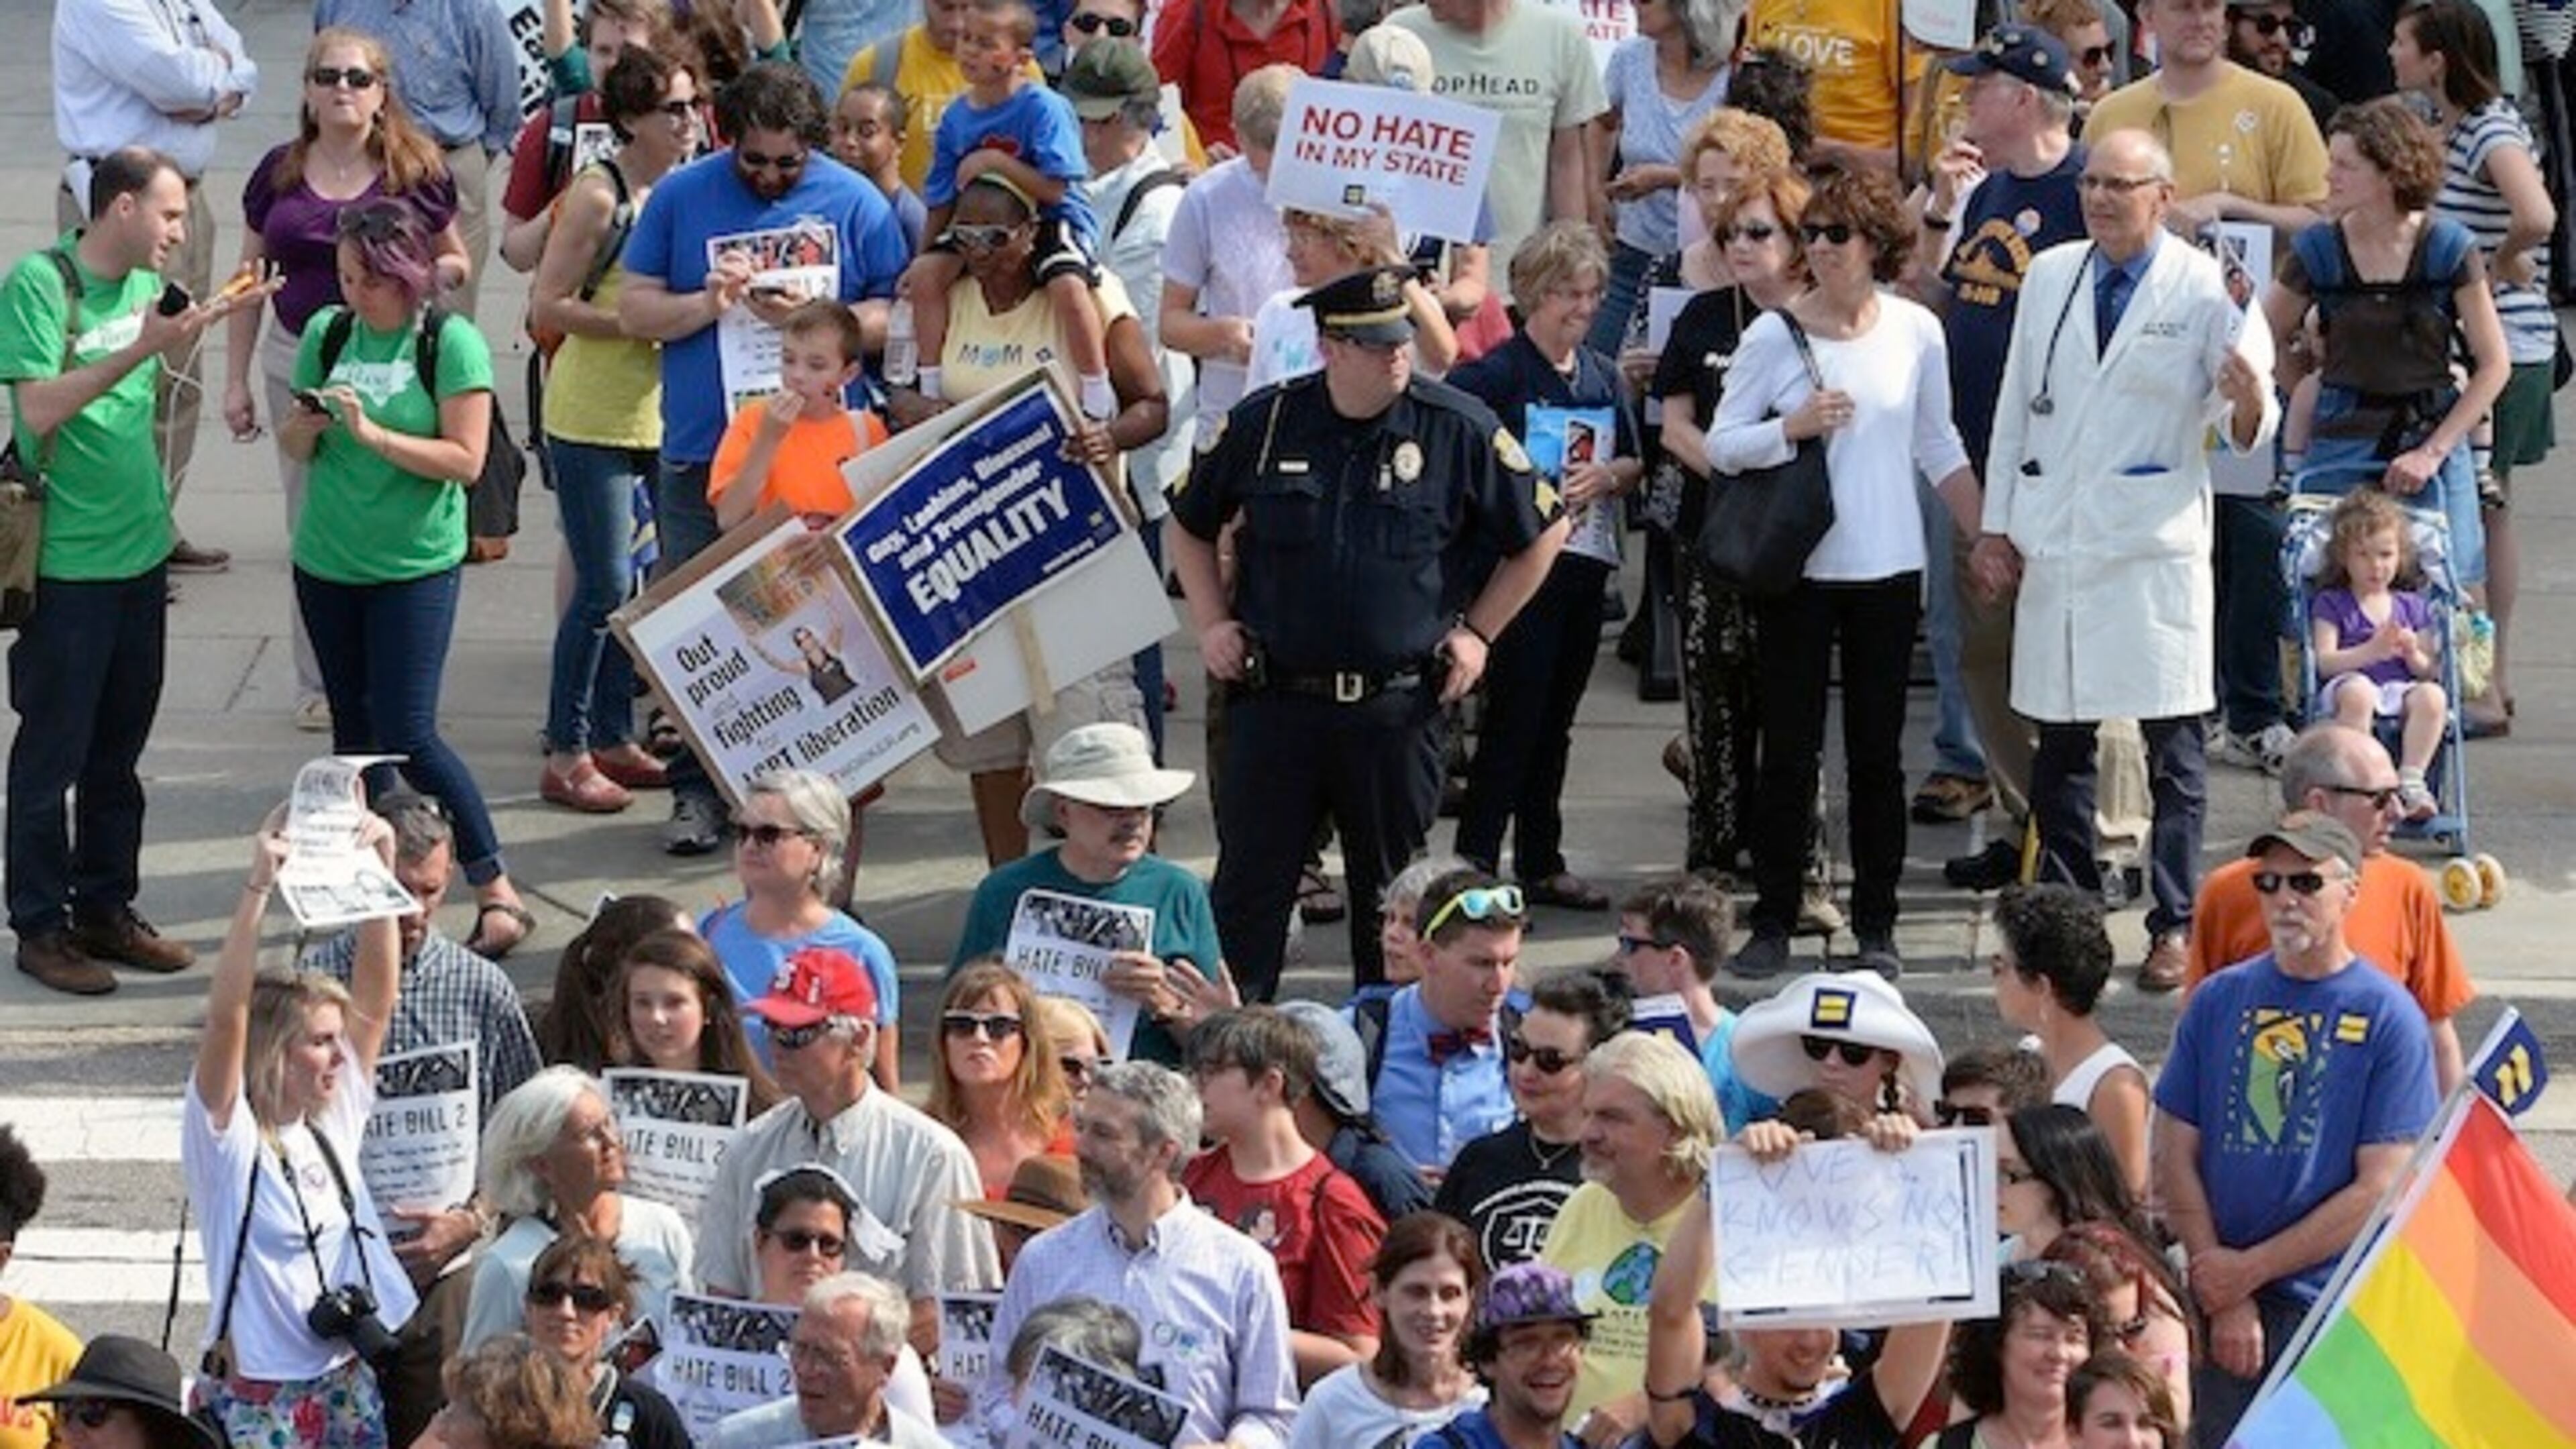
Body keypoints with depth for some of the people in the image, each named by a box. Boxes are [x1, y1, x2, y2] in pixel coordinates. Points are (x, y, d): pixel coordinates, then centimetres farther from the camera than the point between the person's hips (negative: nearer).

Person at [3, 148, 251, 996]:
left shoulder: (145, 286, 8)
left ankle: (106, 910, 25)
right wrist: (139, 349, -27)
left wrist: (200, 326, 8)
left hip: (139, 550, 7)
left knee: (119, 748, 15)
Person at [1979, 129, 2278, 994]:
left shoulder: (2204, 291, -2)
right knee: (2059, 737, 9)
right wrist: (1999, 523, 11)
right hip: (2054, 539, 4)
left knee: (2171, 742, -1)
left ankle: (2175, 925, 4)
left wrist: (2249, 404, -28)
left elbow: (2247, 430, -3)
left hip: (2156, 541, -4)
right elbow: (2017, 403, 13)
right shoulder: (2050, 277, 9)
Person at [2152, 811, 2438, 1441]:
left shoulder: (2390, 1018, -2)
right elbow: (2175, 1158, 5)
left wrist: (2249, 1270, -8)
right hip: (2222, 1301, 3)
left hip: (2337, 1315, -3)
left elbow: (2380, 1189, -7)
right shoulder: (2218, 1000, 7)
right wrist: (2228, 1300, -5)